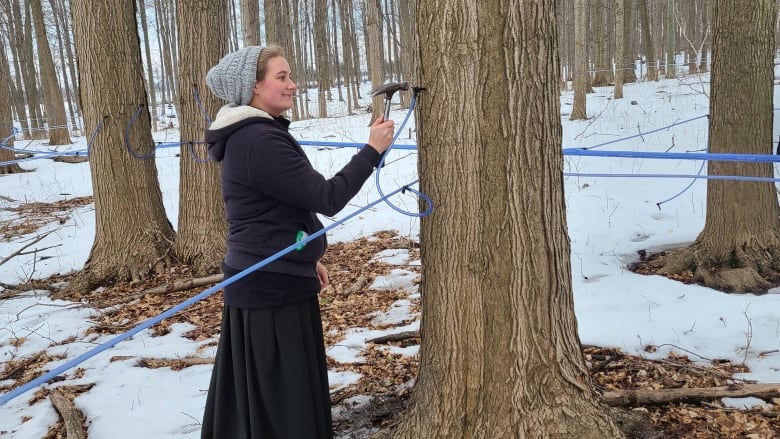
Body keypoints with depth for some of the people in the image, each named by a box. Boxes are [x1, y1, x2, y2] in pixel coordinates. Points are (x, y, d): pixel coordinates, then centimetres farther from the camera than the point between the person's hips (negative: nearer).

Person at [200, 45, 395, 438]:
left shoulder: (249, 134, 12)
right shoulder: (260, 141, -22)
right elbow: (327, 198, -22)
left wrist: (305, 257, 25)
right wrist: (373, 150, -14)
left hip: (265, 282, 10)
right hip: (272, 290, -10)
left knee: (258, 396, 21)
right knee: (284, 403, 3)